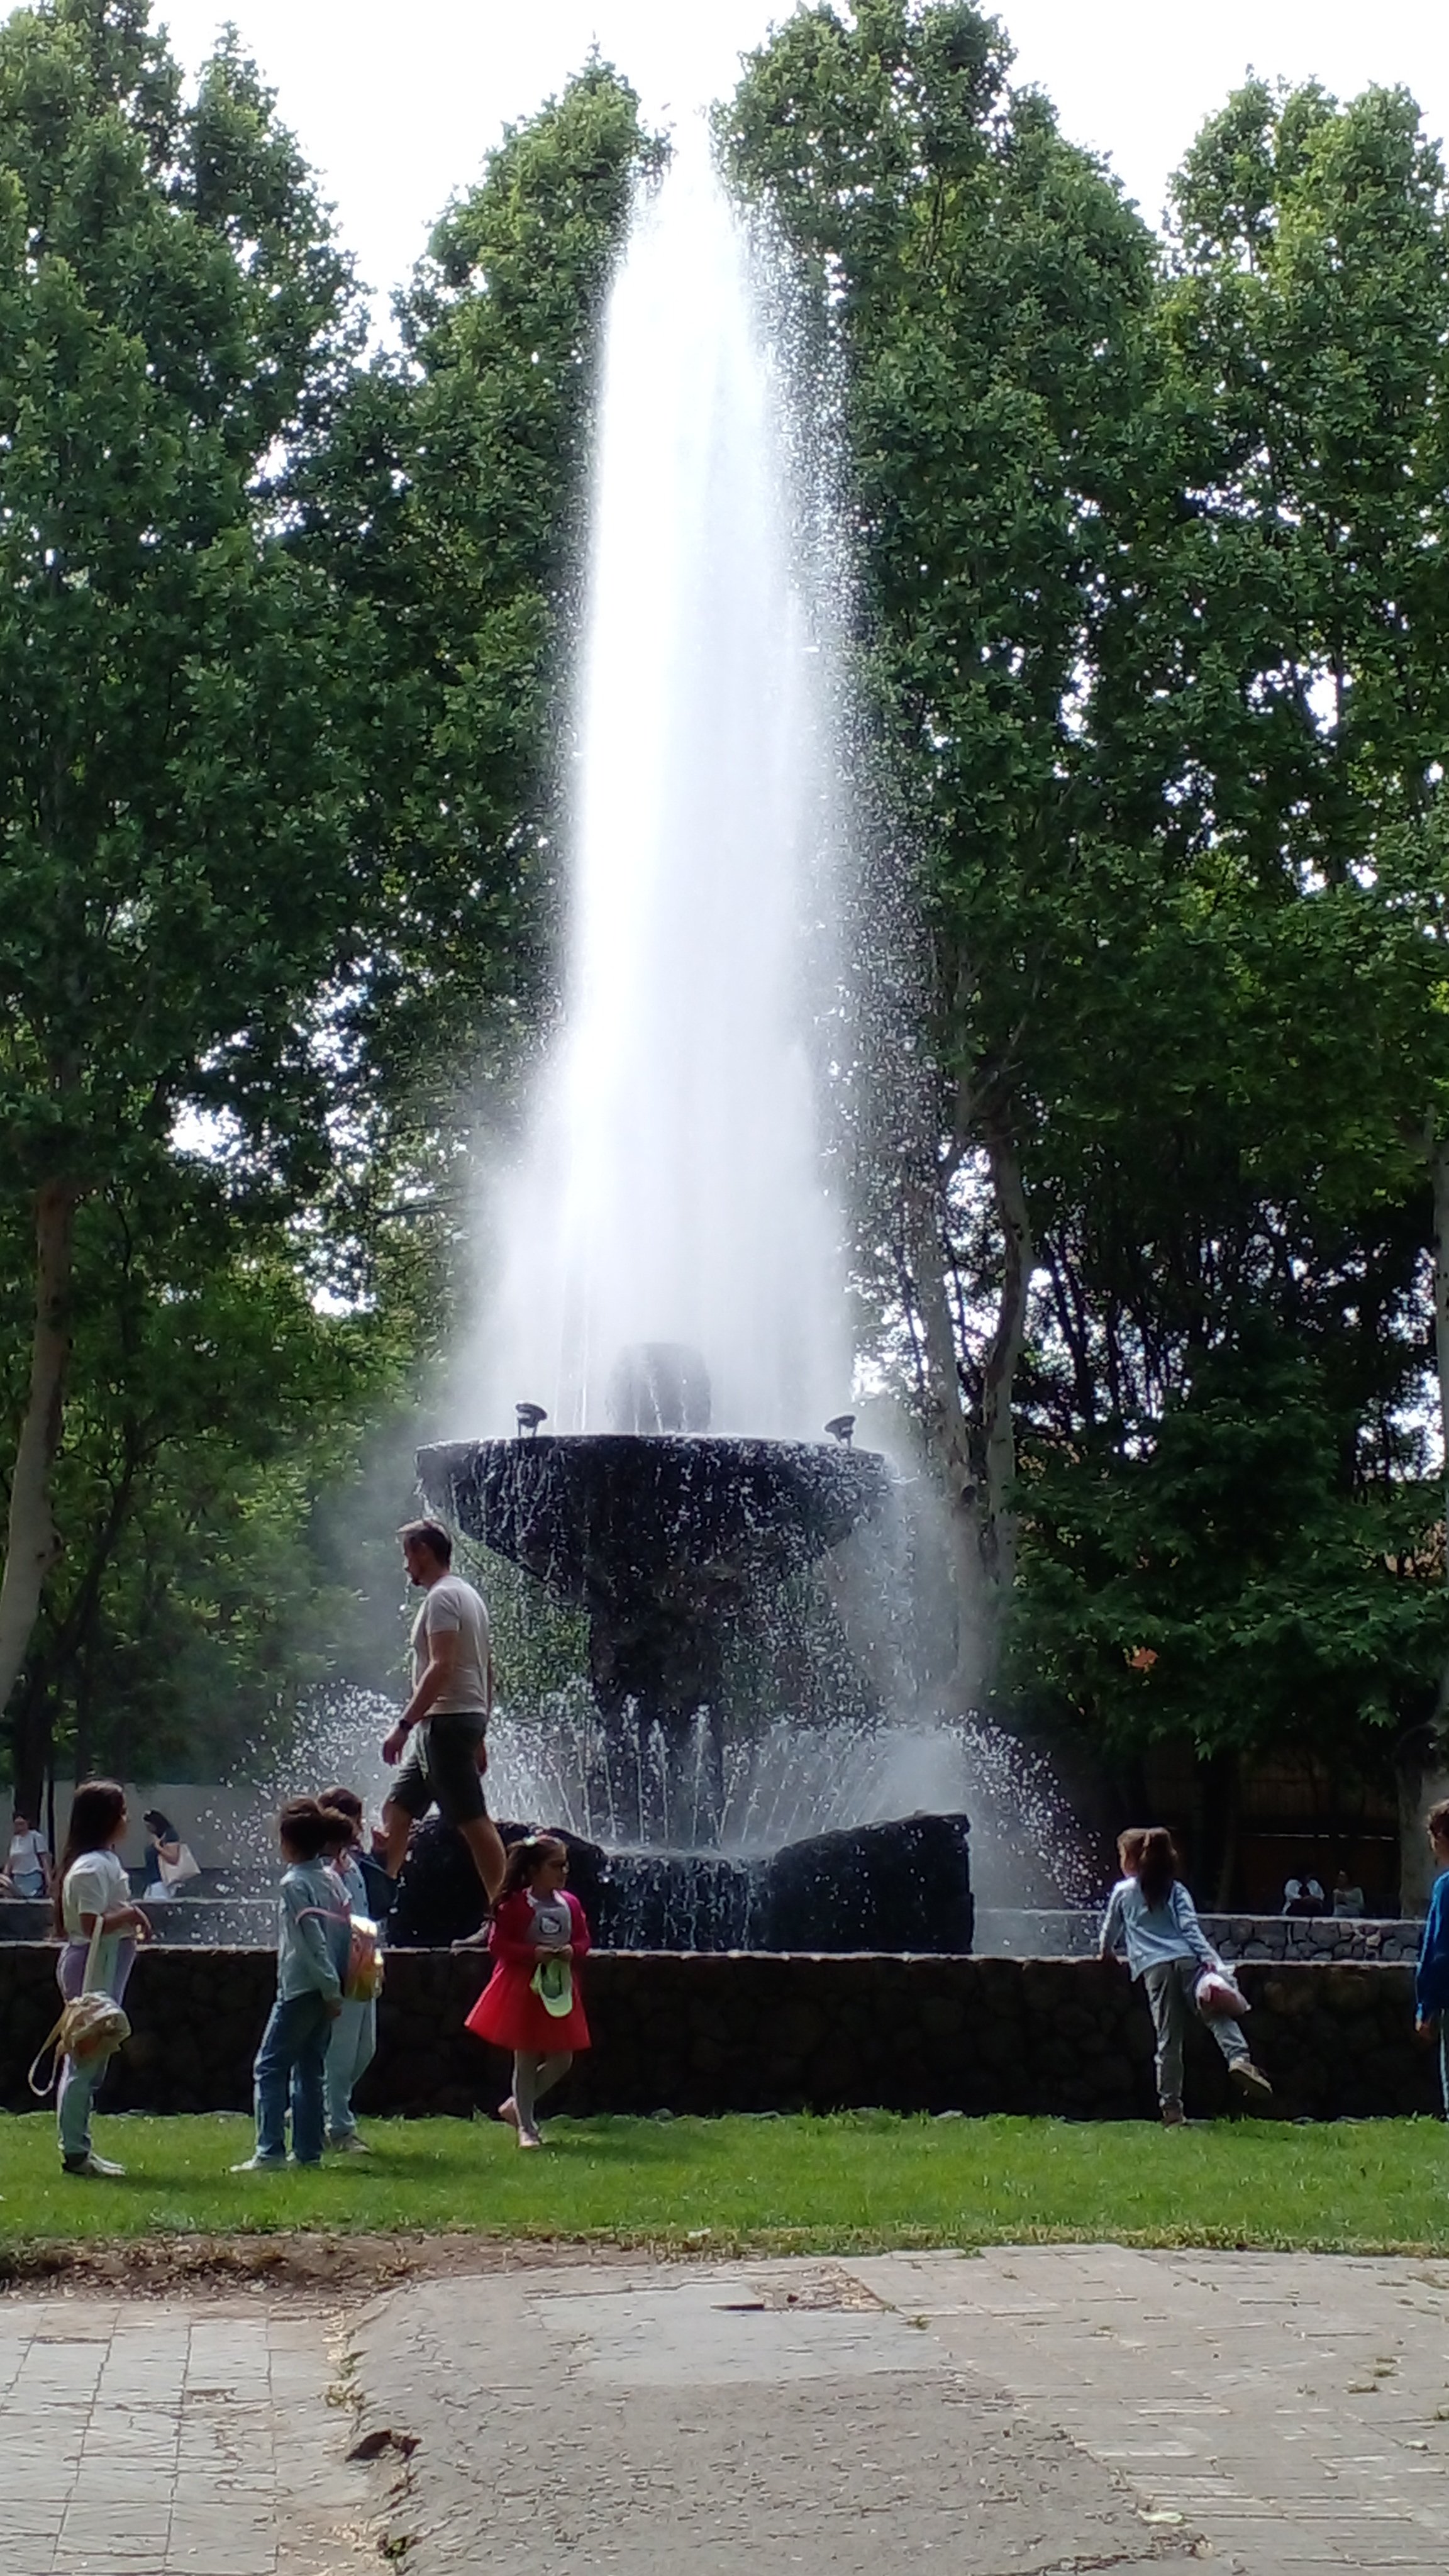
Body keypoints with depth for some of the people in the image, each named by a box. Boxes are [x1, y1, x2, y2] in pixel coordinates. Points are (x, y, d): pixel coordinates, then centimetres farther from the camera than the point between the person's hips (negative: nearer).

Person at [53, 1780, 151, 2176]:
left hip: (102, 1969, 11)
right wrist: (131, 1913, -17)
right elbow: (92, 1923, -24)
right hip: (90, 1969, -11)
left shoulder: (106, 1861, 14)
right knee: (86, 2059, -6)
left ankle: (78, 2148, 20)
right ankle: (74, 2151, -1)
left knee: (90, 2059, 14)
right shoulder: (91, 1867, -17)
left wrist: (129, 1925, 7)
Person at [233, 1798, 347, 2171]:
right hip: (324, 1990, 8)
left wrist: (330, 1990, -17)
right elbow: (343, 1930, 12)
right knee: (310, 2068, 12)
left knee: (270, 2067, -4)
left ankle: (269, 2152, -9)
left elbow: (313, 1939, -18)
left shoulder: (293, 1884, -13)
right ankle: (308, 2151, 12)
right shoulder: (331, 1879, 10)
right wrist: (334, 1985, 15)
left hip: (300, 1989, -8)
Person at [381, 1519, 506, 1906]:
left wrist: (404, 1725, -25)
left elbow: (442, 1667, -23)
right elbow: (487, 1669, 21)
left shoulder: (442, 1597, -12)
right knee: (397, 1809, 12)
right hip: (468, 1716, 11)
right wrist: (479, 1734, 23)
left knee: (473, 1820, -9)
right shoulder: (468, 1595, 20)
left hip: (447, 1720, -11)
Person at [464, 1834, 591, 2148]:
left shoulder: (570, 1904, 5)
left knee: (562, 2061, 7)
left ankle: (516, 2106, 26)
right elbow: (497, 1943, -12)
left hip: (560, 1988, 6)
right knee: (526, 2062, 2)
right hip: (523, 1988, -5)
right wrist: (534, 1953, -22)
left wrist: (573, 1951, -11)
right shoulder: (515, 1905, -11)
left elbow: (583, 1940, 11)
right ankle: (526, 2128, 13)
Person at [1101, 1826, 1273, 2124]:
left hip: (1154, 1968, -1)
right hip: (1187, 1961, 1)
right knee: (1217, 2013, -8)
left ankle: (1171, 2109, -5)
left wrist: (1107, 1952, 49)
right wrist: (1209, 1957, -3)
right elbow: (1190, 1927, 6)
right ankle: (1238, 2057, -37)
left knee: (1168, 2040, -2)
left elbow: (1110, 1931, 29)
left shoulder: (1122, 1892, 17)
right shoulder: (1175, 1889, 20)